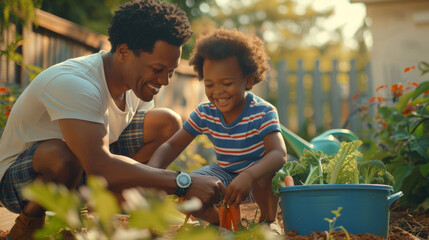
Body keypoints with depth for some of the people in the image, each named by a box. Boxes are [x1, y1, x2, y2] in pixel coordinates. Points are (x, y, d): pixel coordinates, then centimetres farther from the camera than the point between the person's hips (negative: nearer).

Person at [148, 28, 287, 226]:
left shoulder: (263, 113, -24)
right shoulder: (205, 114, -10)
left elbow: (279, 154, -39)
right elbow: (172, 145, -8)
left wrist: (248, 176, -61)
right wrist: (153, 168, -32)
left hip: (258, 174, -4)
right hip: (225, 174, 4)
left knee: (263, 174, -39)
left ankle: (268, 220, -5)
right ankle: (220, 222, 9)